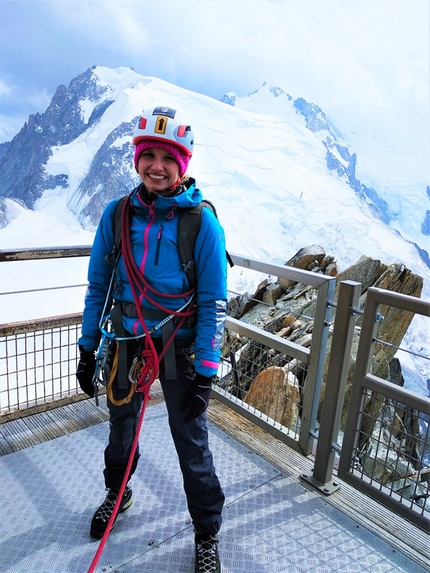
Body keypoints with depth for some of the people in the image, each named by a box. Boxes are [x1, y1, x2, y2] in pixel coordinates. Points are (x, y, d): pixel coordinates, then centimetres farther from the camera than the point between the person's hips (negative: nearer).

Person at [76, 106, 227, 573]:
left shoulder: (201, 220, -13)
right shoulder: (116, 214, -4)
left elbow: (213, 301, -11)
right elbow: (97, 286, 4)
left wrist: (205, 371, -13)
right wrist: (87, 350, 4)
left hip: (179, 347, -3)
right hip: (125, 344, 4)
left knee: (190, 439, 6)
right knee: (121, 427, 22)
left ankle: (207, 534, 32)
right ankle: (117, 494, 54)